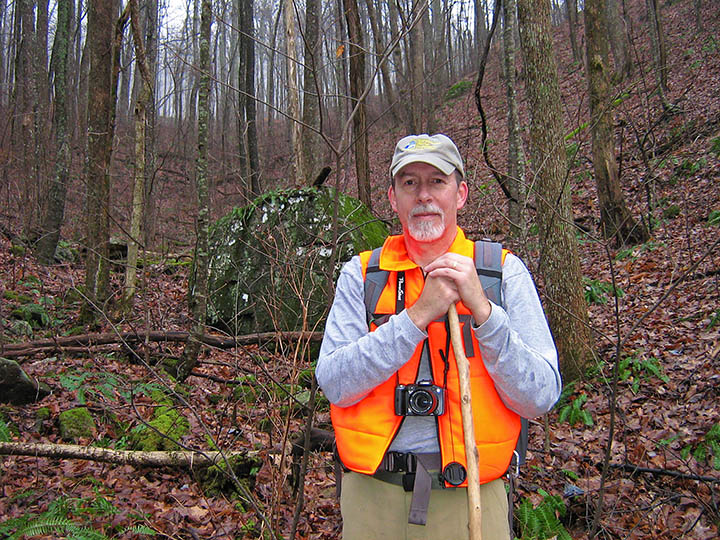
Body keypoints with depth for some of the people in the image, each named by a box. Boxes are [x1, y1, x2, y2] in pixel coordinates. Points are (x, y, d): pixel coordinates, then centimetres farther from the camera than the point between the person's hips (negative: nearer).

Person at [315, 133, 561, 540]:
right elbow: (335, 383, -14)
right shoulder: (362, 273, -2)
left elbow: (542, 397, -11)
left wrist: (482, 310, -23)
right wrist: (418, 316, -22)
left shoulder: (505, 272, -4)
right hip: (371, 494, 1)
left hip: (470, 499, 0)